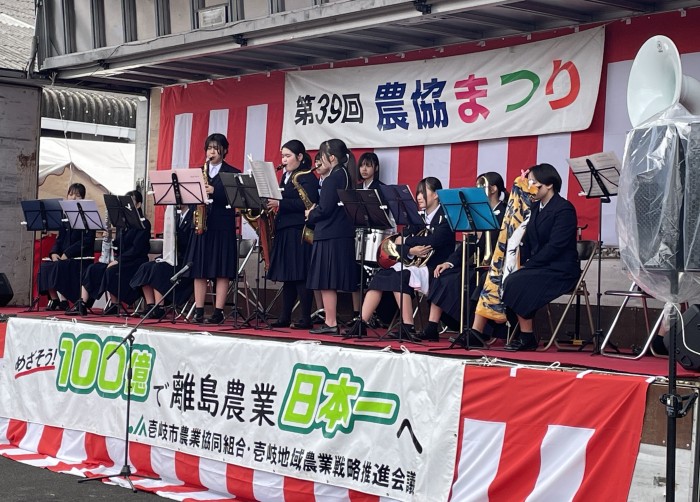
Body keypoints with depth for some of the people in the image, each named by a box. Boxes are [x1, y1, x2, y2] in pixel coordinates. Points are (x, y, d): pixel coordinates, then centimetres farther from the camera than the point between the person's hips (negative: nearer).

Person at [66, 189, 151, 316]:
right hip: (120, 259, 7)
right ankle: (82, 304, -21)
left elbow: (136, 249, -15)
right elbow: (118, 245, 16)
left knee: (111, 271, -34)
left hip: (135, 262, -7)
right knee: (93, 269, -14)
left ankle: (114, 305, -20)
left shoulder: (144, 224, -6)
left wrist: (118, 260, -21)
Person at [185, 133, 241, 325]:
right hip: (201, 224, 4)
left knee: (222, 270, -4)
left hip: (222, 225, -4)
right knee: (199, 269, 3)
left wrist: (214, 192, -20)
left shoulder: (232, 173, 2)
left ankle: (218, 312, -2)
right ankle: (198, 312, 7)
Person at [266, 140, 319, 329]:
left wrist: (280, 203, -20)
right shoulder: (285, 176, 19)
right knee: (287, 276, 10)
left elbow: (308, 204, -18)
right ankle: (285, 317, 13)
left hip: (299, 232, -9)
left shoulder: (307, 177, -8)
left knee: (300, 276, -8)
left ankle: (306, 319, -5)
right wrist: (272, 202, 3)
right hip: (284, 231, 9)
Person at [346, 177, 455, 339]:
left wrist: (405, 241, -9)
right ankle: (361, 326, -18)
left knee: (399, 277, -31)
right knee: (380, 277, -15)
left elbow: (432, 241, -23)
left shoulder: (445, 217, -4)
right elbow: (399, 246, 8)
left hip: (435, 270, -7)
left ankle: (408, 329, -31)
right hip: (414, 264, 7)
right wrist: (410, 251, -16)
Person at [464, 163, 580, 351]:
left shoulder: (564, 209, -10)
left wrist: (527, 266, -20)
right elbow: (527, 241, 14)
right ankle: (476, 333, -20)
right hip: (537, 267, 8)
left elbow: (555, 246, -19)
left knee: (516, 282, -30)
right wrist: (521, 263, -4)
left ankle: (527, 338, -18)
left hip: (560, 270, -8)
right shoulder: (534, 207, 16)